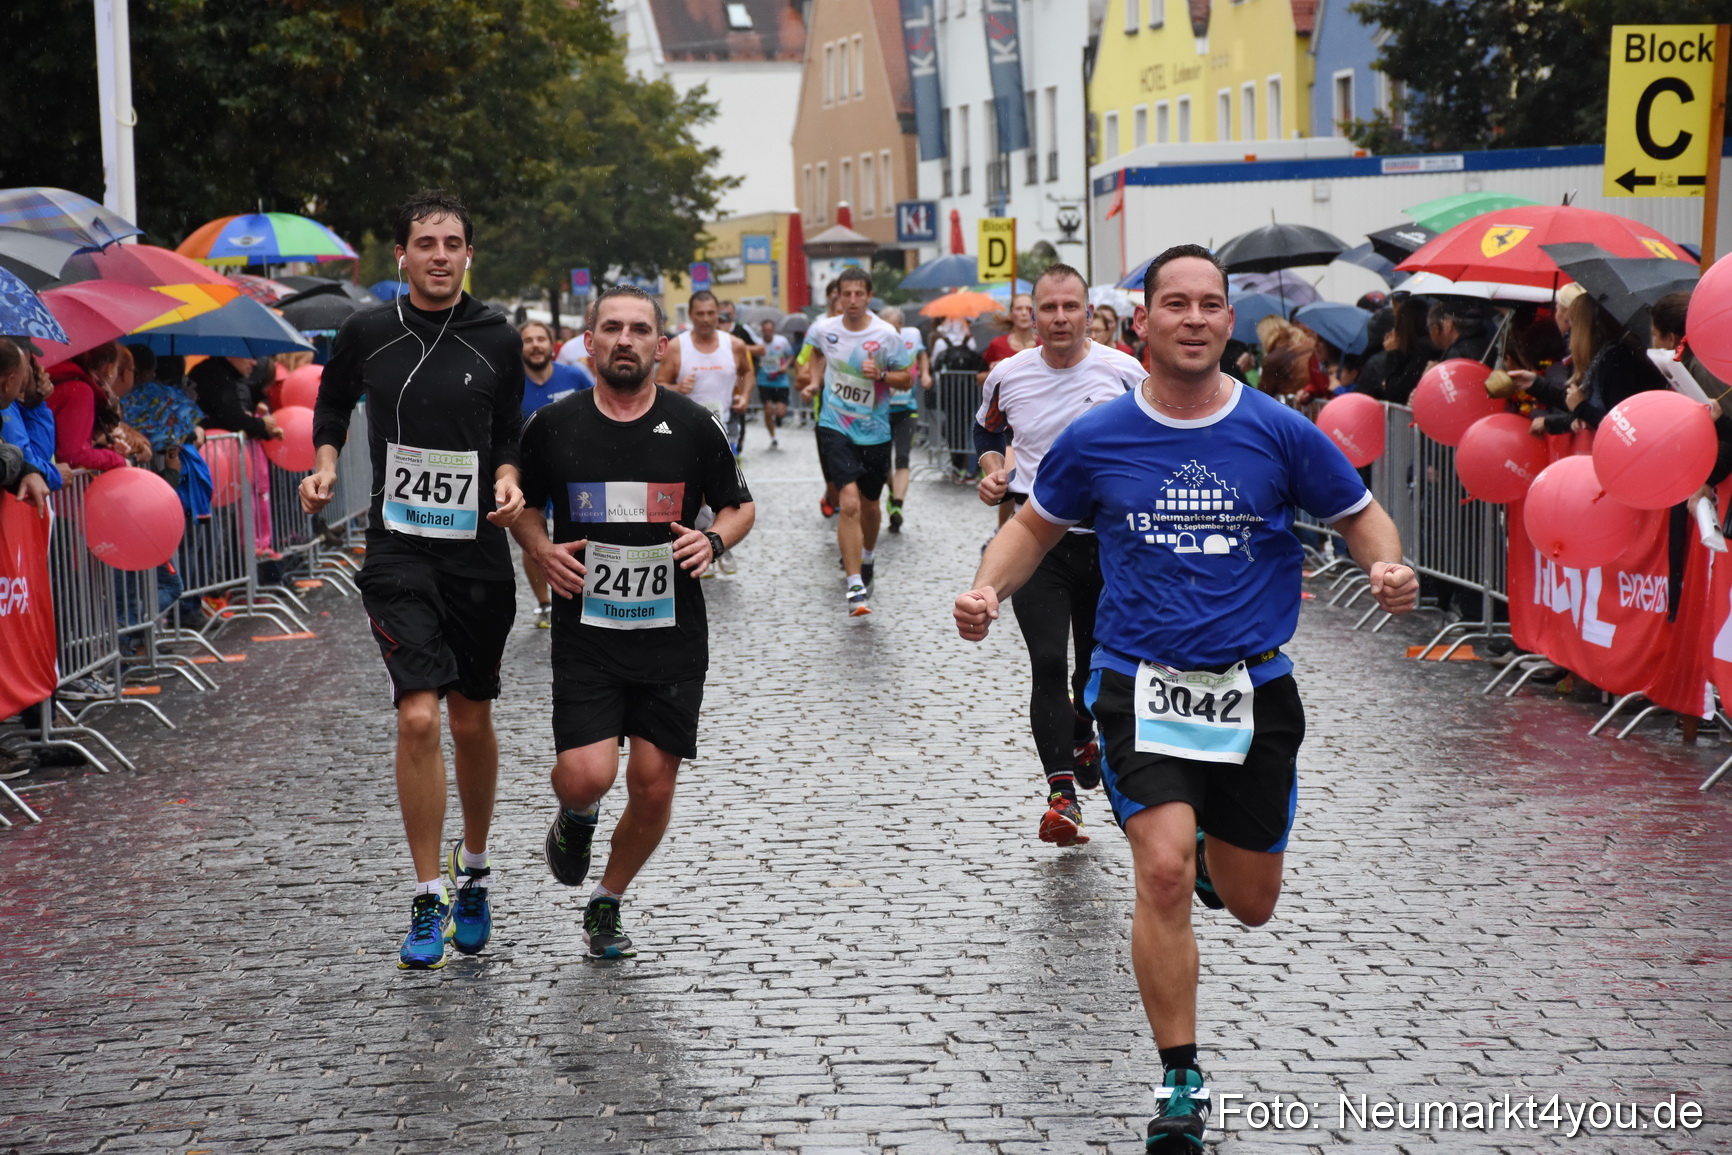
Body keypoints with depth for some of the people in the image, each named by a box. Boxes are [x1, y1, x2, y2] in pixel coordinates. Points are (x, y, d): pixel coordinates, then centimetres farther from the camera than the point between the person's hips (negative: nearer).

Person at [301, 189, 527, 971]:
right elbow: (333, 402, 18)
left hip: (478, 553, 2)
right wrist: (325, 464, 2)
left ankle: (473, 868, 35)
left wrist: (509, 480, -7)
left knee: (472, 722, 12)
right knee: (418, 717, -15)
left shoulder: (497, 340, 1)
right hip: (398, 553, -1)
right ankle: (428, 900, -3)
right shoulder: (366, 334, 0)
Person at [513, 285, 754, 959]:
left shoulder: (693, 426, 1)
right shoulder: (554, 426, 0)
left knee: (653, 788, 2)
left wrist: (714, 541, -8)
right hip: (586, 638, -1)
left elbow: (739, 506, 13)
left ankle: (607, 904, 27)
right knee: (587, 776, -16)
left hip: (673, 641, 1)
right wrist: (542, 550, -4)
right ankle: (576, 818, 23)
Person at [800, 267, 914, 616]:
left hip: (874, 431, 1)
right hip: (835, 428, -1)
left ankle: (865, 557, 49)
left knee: (870, 505, 17)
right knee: (850, 504, -18)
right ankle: (855, 587, -19)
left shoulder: (886, 335, -10)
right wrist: (815, 380, 5)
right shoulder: (824, 329, -4)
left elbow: (906, 378, -2)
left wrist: (881, 374, -21)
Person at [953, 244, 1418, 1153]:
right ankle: (1180, 1080, -6)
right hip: (1142, 686, -1)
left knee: (1250, 905, 11)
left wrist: (1387, 569, -14)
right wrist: (988, 587, -6)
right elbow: (1035, 526, 13)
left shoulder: (1280, 432, -3)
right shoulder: (1097, 439, -2)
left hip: (1255, 690, 2)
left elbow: (1361, 515, 8)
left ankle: (1212, 856, 50)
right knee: (1162, 873, -20)